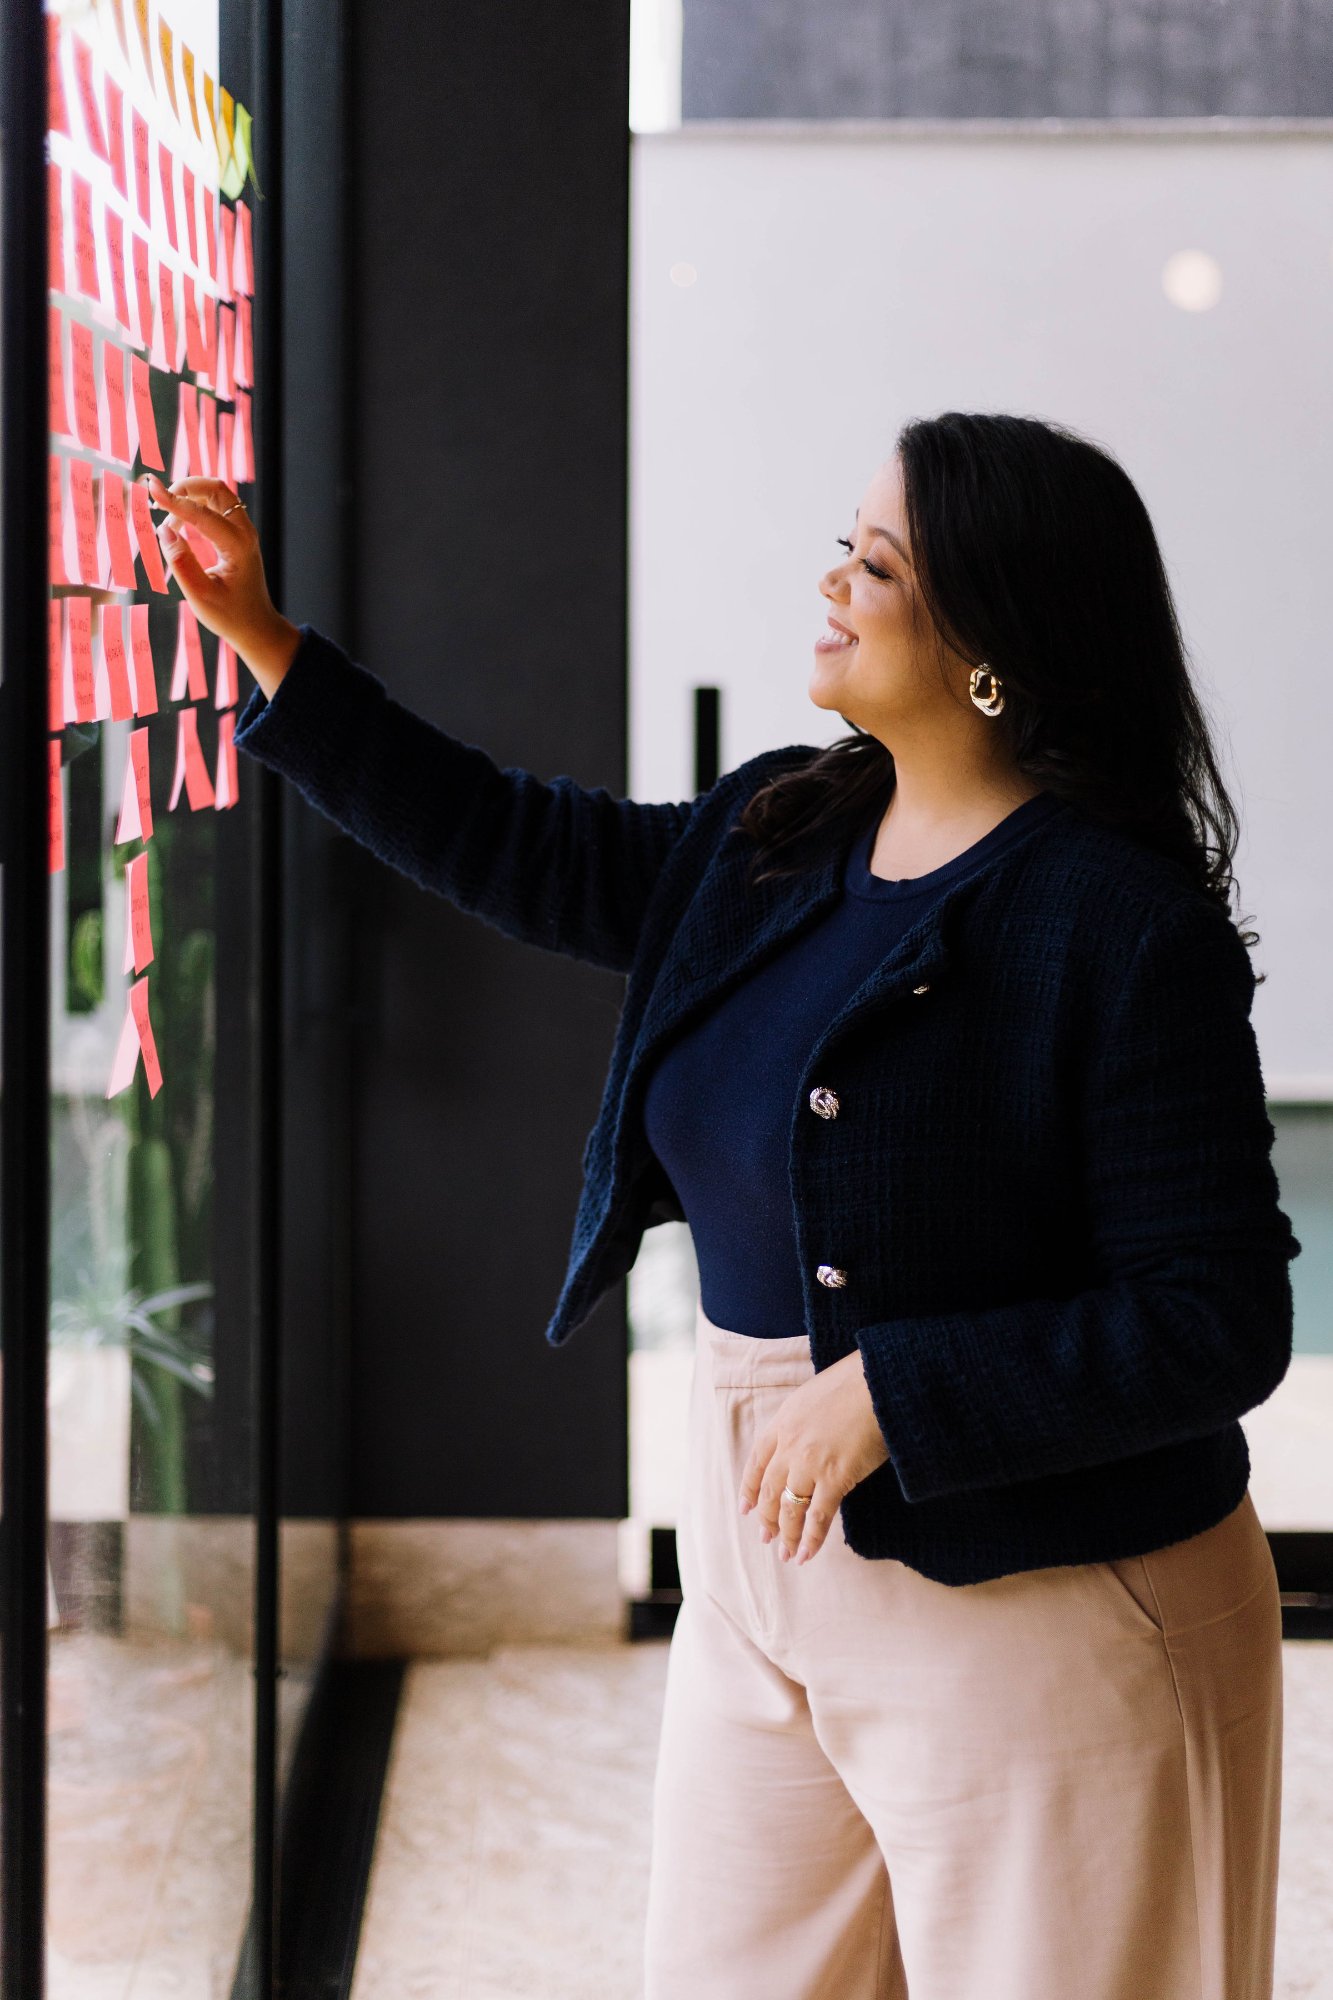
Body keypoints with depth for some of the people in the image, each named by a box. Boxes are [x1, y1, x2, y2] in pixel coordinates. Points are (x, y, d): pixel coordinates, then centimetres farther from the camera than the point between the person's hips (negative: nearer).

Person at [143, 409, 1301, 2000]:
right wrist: (264, 643, 14)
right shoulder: (774, 837, 6)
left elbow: (1218, 1325, -20)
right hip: (761, 1566, 8)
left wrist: (889, 1394, -23)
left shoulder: (1126, 929, -18)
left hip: (1032, 1614, -7)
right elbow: (521, 850, 17)